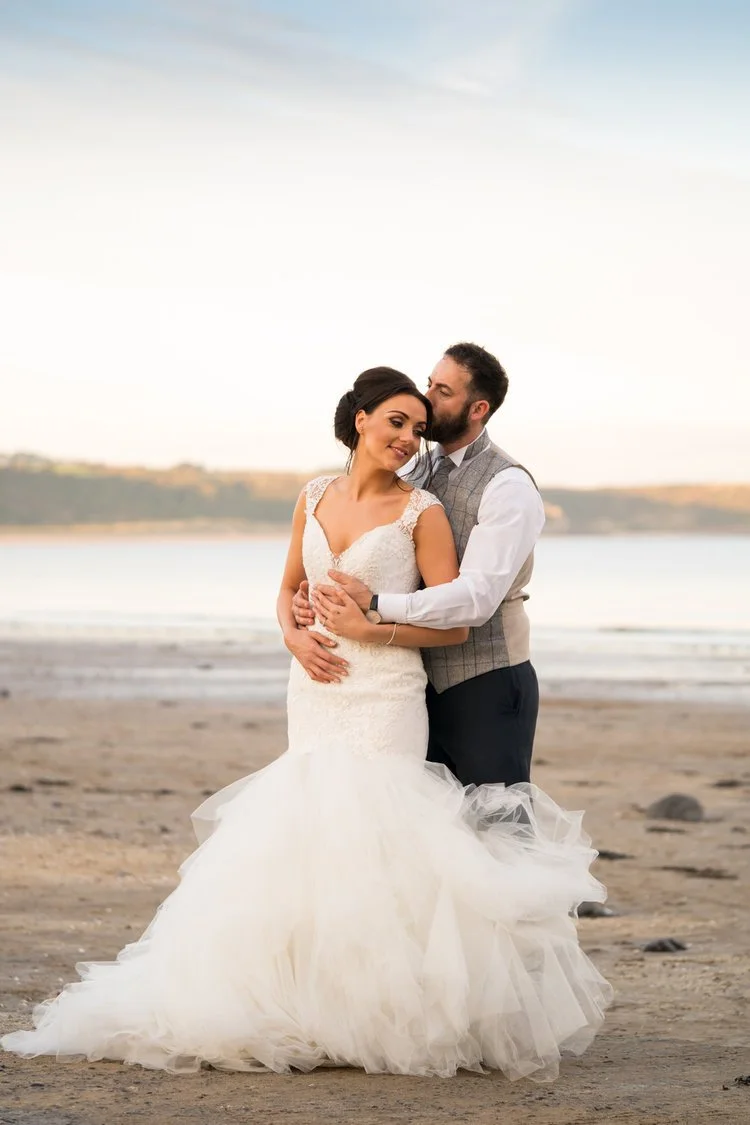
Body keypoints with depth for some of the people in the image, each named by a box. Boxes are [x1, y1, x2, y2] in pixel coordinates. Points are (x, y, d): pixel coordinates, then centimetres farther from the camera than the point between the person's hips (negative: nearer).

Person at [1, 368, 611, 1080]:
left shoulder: (421, 511, -3)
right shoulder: (315, 499, 10)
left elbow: (454, 625, -5)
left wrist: (370, 626, -12)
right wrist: (296, 638, 2)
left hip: (385, 694, -5)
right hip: (315, 692, 5)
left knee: (368, 830, -12)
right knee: (304, 829, 3)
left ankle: (380, 1009, -4)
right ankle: (314, 1003, 10)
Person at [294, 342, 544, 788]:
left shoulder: (508, 485, -12)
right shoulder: (417, 476, 11)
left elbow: (478, 596, -23)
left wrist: (375, 603, -30)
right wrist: (310, 598, -11)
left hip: (486, 687, -7)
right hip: (426, 684, 7)